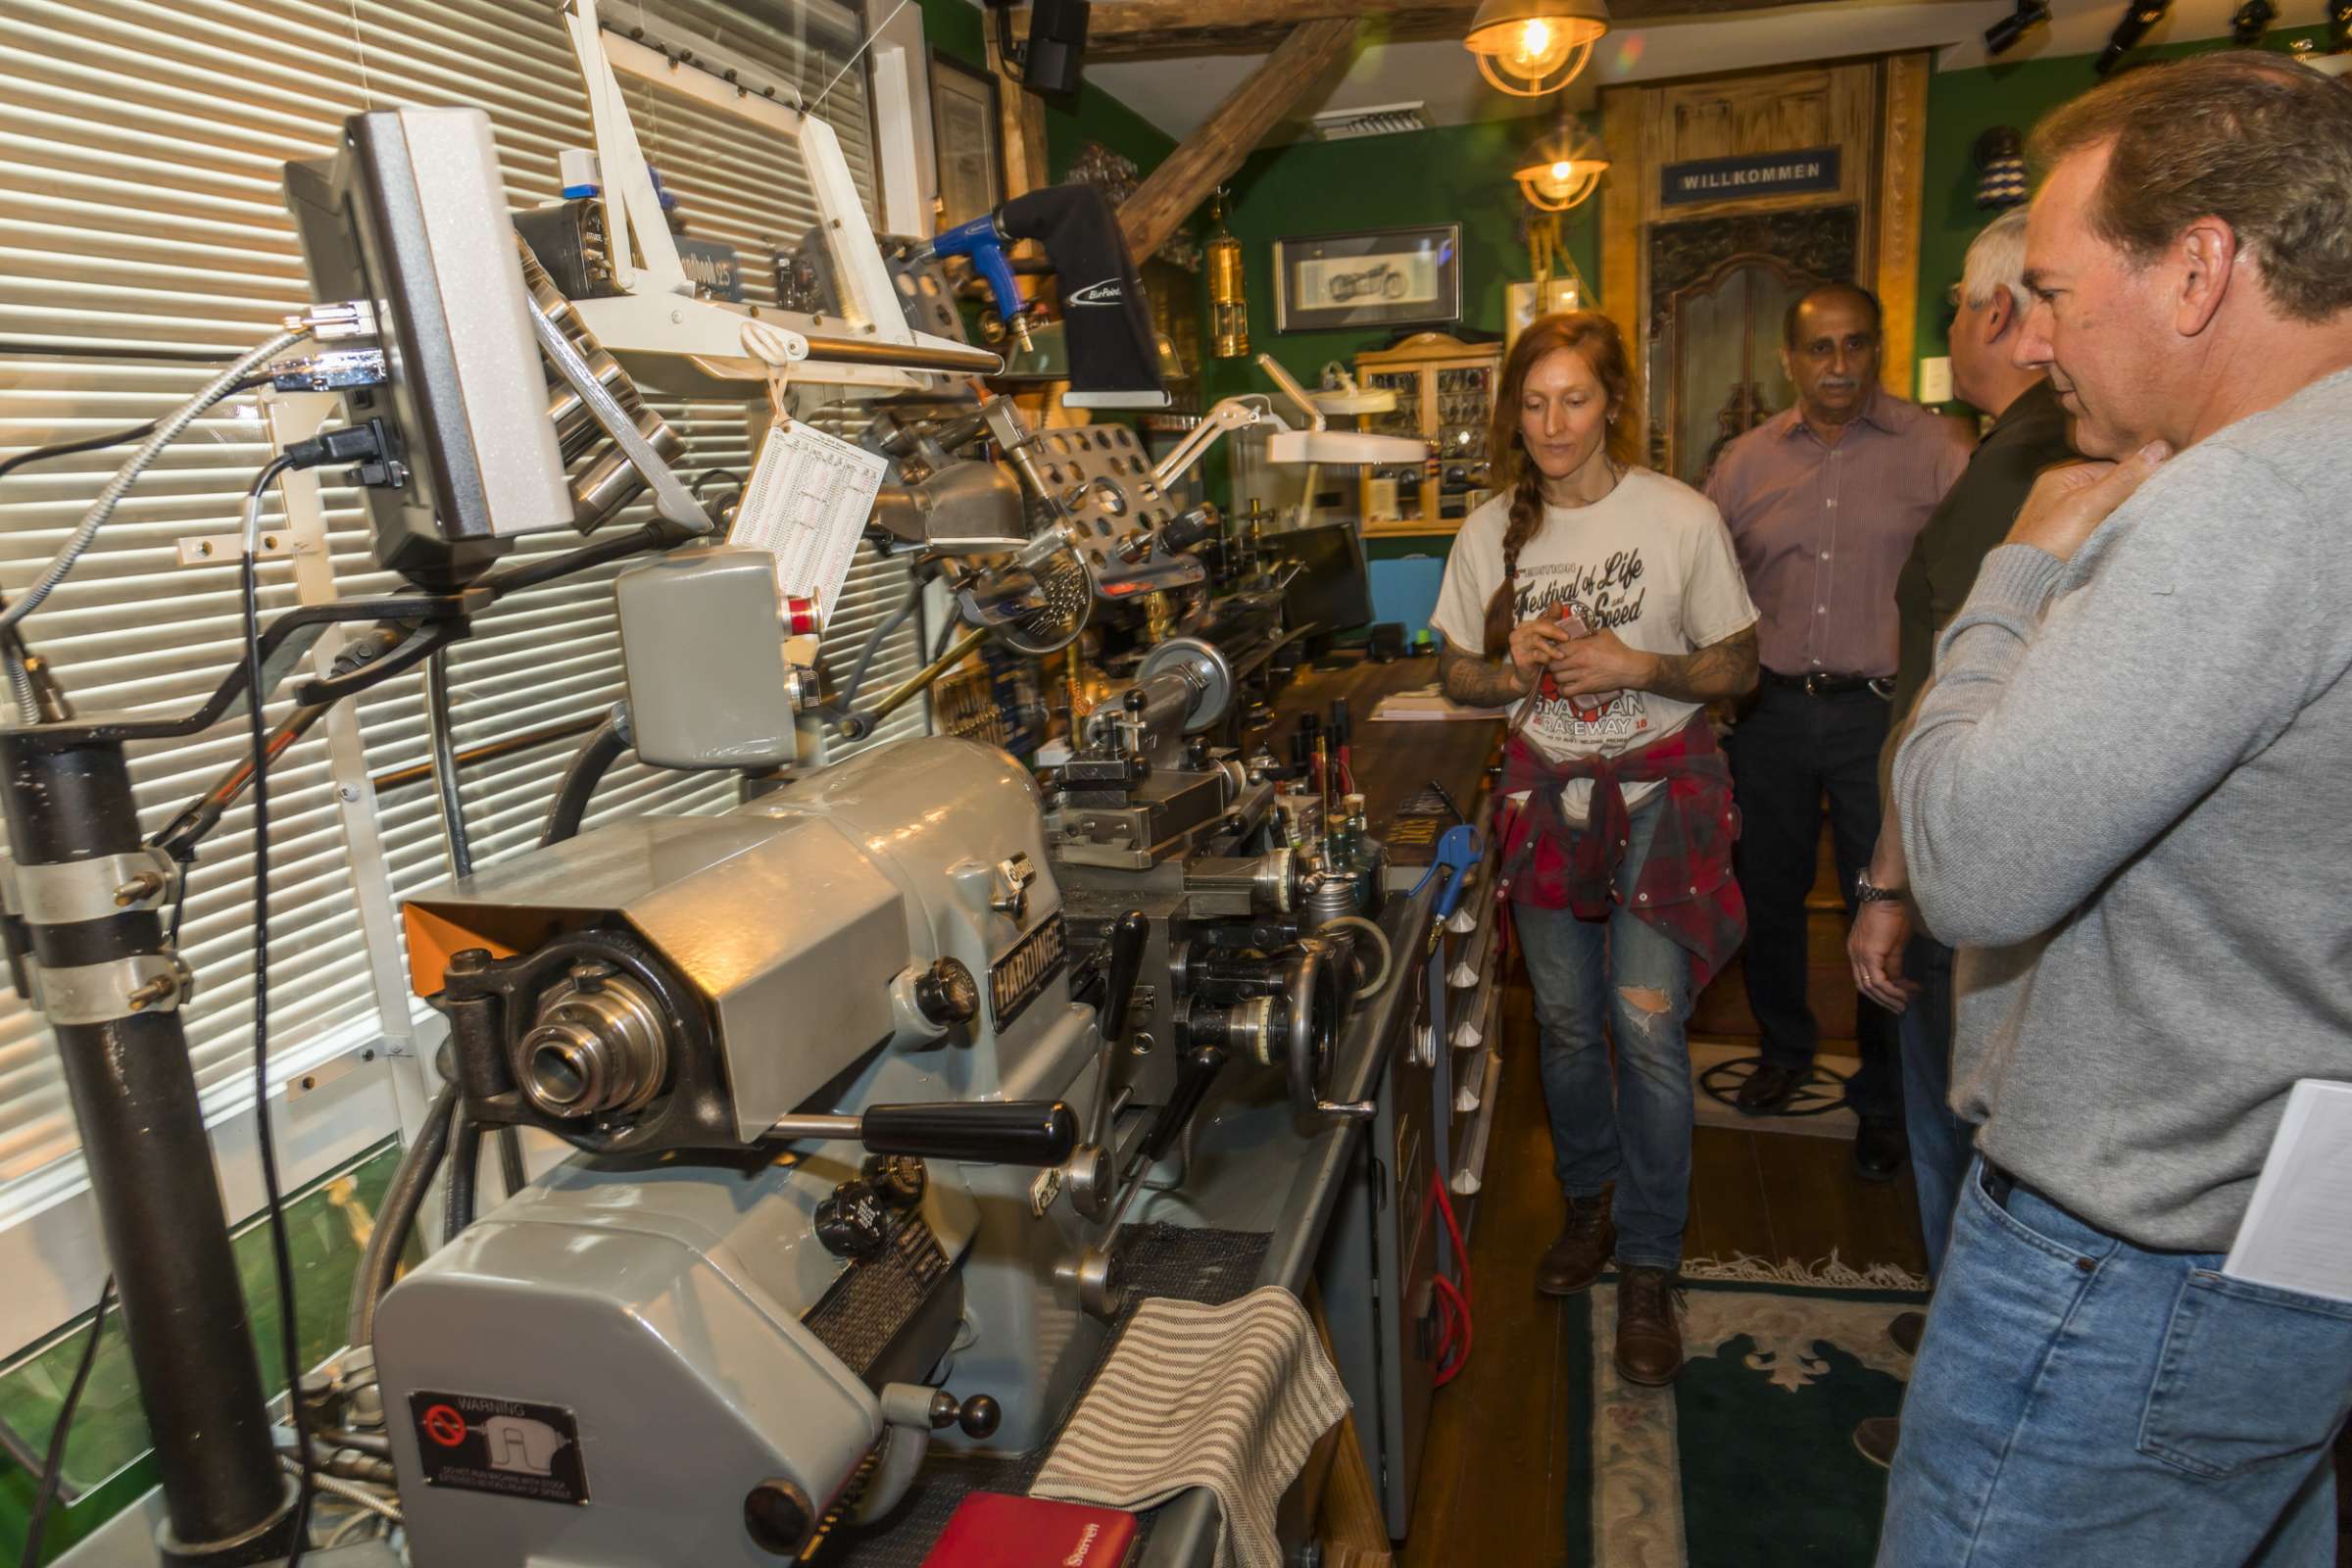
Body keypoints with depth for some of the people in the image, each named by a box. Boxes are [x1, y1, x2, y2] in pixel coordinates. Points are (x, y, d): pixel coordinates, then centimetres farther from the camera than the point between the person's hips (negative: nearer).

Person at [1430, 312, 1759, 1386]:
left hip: (1660, 792, -3)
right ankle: (1590, 1204, 35)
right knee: (1565, 1023, 11)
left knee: (1647, 1023, -8)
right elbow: (1454, 673, 10)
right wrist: (1518, 665, -11)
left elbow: (1737, 665, -1)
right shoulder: (1491, 530, 3)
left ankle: (1649, 1270, 8)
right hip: (1548, 793, 3)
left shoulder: (1681, 518, -6)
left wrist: (1635, 666, -18)